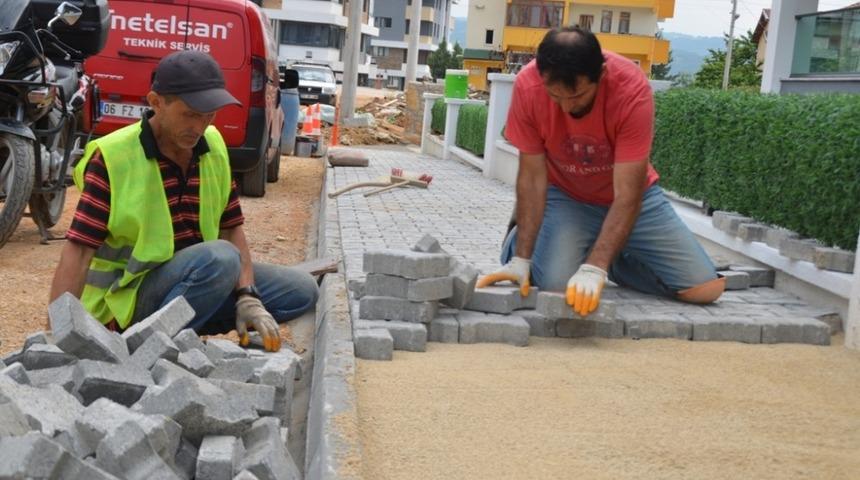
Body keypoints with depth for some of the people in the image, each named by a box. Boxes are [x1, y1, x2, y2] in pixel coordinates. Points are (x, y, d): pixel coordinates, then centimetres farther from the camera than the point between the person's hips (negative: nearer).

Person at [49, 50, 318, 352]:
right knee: (220, 258, -32)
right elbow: (78, 251, -21)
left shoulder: (214, 147, 2)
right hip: (129, 295, -7)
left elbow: (231, 228, 4)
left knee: (301, 291, 0)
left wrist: (247, 297, -11)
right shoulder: (112, 157, -17)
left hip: (197, 278, 7)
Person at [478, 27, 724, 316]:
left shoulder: (632, 88, -31)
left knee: (706, 289, -9)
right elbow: (532, 177, -17)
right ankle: (517, 241, 9)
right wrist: (521, 258, -22)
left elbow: (627, 194, -30)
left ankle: (612, 260, 16)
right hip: (566, 197, 0)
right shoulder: (527, 86, -26)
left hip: (629, 197, 1)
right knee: (556, 286, -26)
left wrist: (594, 268, -39)